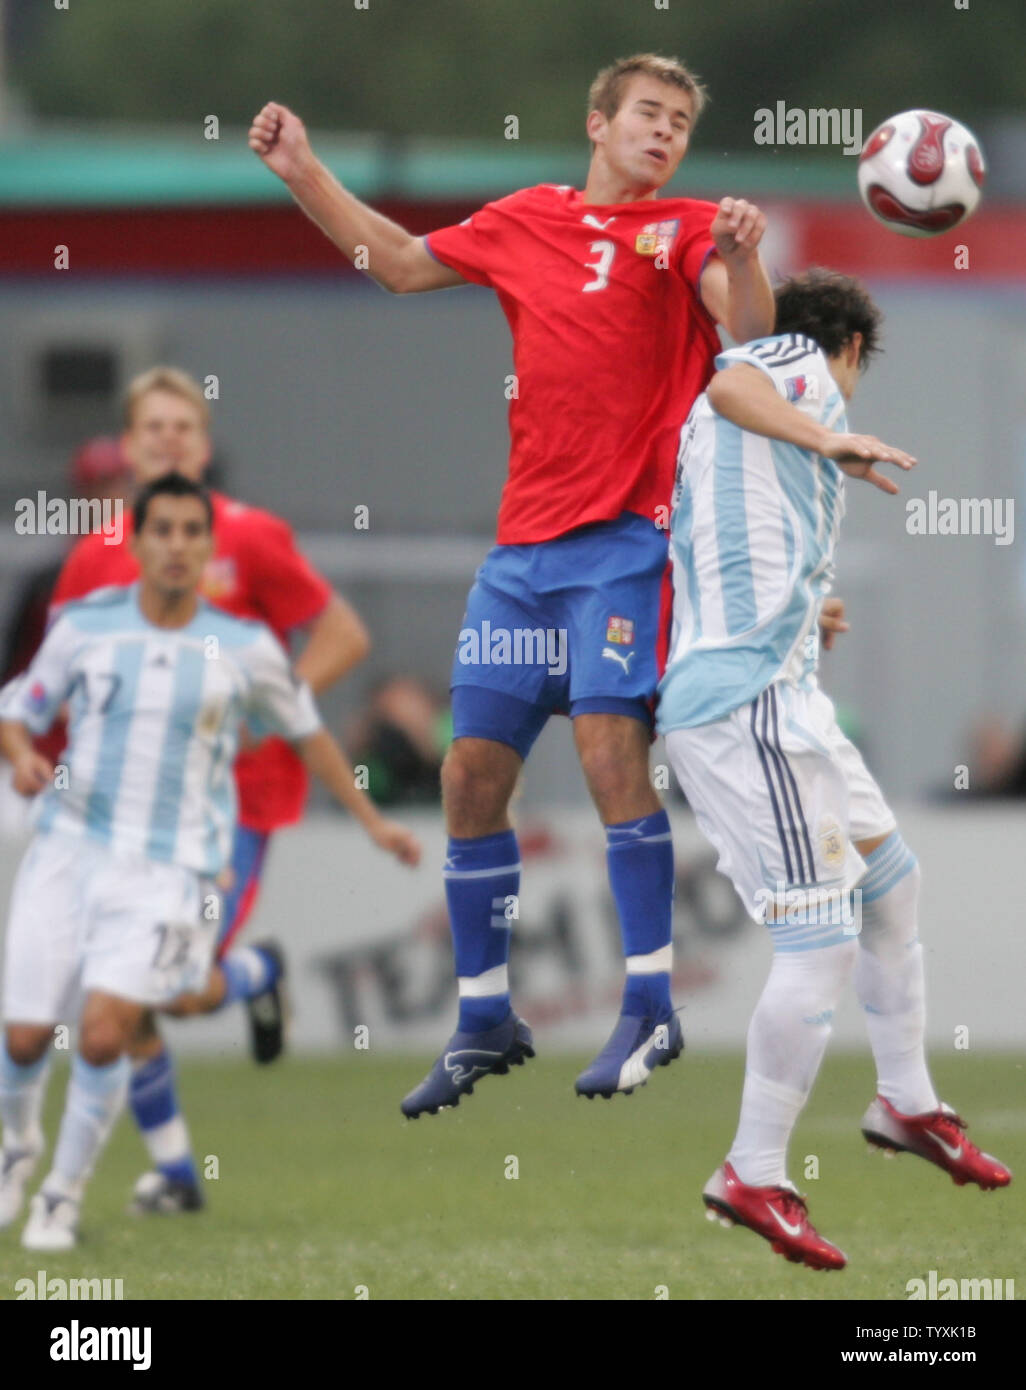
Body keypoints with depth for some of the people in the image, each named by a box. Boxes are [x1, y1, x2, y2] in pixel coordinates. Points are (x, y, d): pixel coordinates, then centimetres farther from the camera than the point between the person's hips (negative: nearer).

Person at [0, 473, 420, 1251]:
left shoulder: (245, 649, 0)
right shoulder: (86, 627, 1)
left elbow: (306, 733, 15)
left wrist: (372, 821, 17)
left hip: (169, 871, -1)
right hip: (70, 849, 1)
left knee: (105, 1033, -19)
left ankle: (65, 1194, 2)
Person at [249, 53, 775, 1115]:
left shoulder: (685, 231, 1)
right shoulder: (527, 222, 14)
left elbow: (748, 330, -16)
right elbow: (402, 265, 28)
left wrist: (739, 260, -35)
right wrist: (304, 175, 24)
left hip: (625, 537, -5)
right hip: (523, 546, 5)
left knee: (608, 745, -19)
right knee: (471, 771, 4)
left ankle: (650, 1006, -10)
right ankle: (484, 1021, 16)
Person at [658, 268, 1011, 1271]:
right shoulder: (802, 361, 0)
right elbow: (731, 387, -21)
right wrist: (827, 441, -32)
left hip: (771, 695, 10)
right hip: (751, 695, -10)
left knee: (890, 877, 23)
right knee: (820, 939, -11)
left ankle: (906, 1102, 37)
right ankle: (753, 1178, -6)